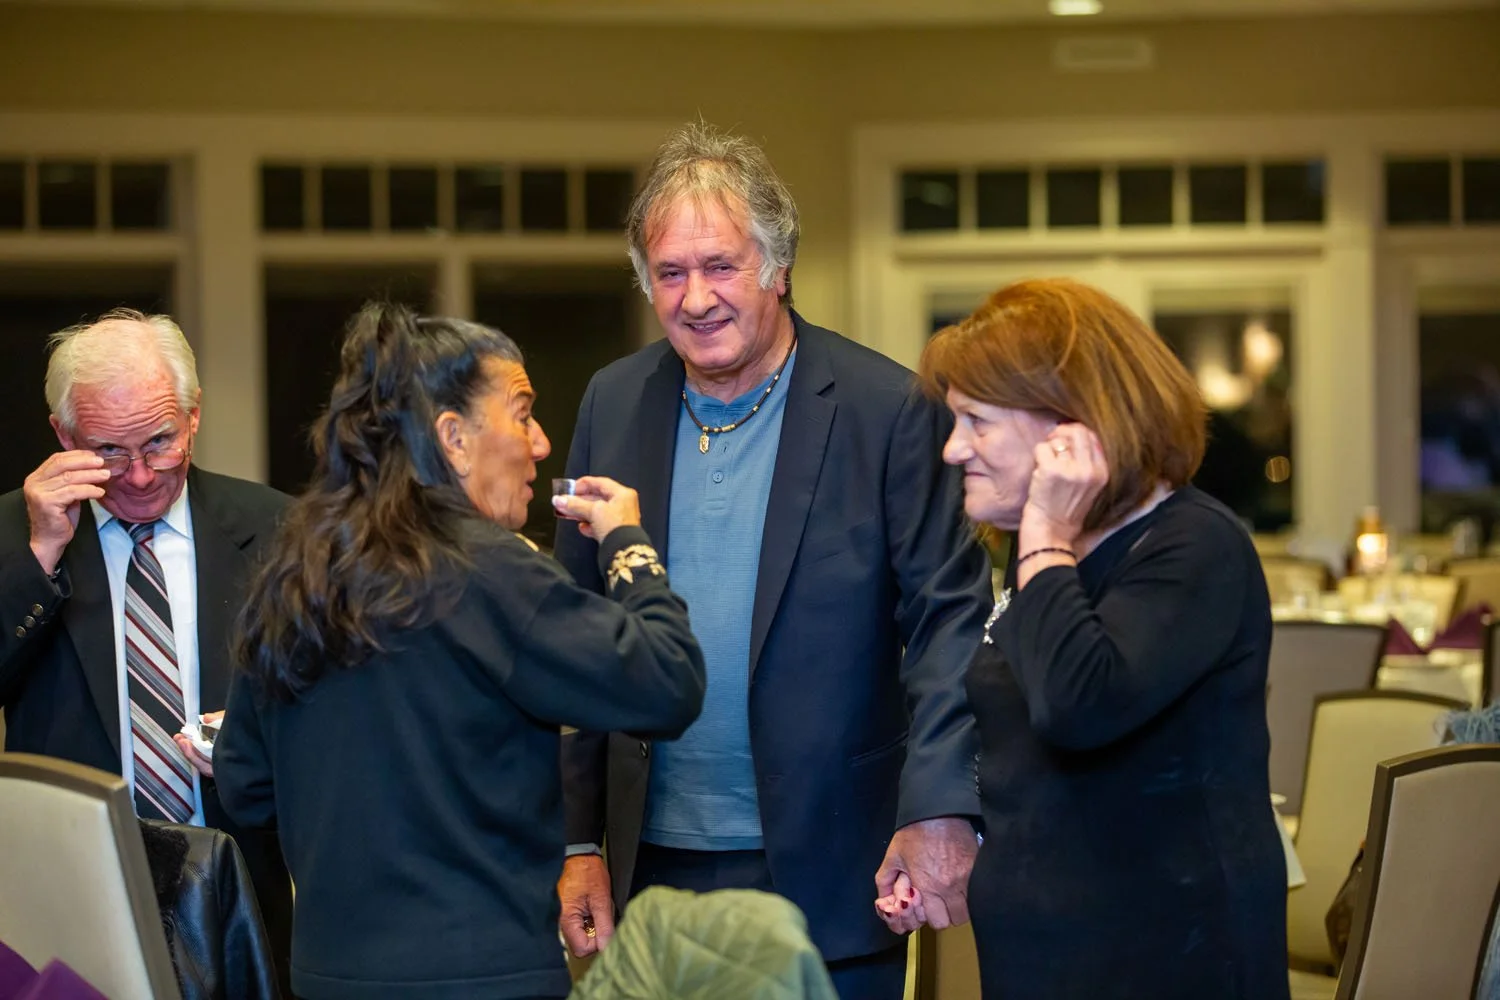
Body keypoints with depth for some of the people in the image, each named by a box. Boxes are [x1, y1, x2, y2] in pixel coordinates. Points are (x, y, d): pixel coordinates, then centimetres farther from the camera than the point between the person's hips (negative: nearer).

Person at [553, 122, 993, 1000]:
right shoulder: (614, 405, 6)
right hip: (652, 871, 4)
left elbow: (949, 618, -8)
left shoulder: (888, 409, -6)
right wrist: (579, 841, 6)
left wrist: (942, 810, -20)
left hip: (827, 880, -3)